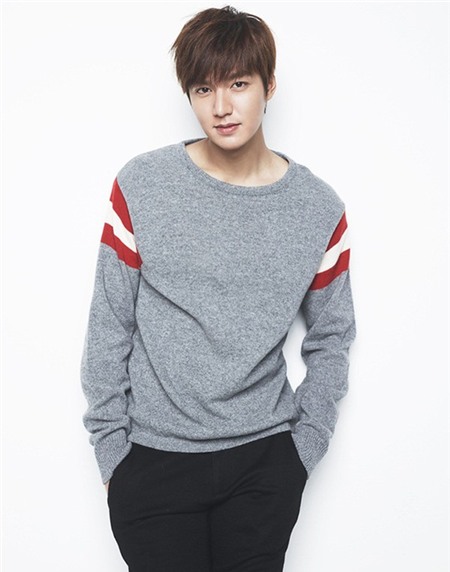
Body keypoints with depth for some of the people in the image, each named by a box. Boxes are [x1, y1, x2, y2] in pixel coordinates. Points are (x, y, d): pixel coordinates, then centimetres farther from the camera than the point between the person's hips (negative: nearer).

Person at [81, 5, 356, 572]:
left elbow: (331, 338, 7)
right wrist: (110, 446, -2)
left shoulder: (319, 208, -3)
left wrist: (303, 450, 3)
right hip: (152, 459, -1)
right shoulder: (140, 185, -7)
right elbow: (108, 327, -2)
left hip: (264, 460, 2)